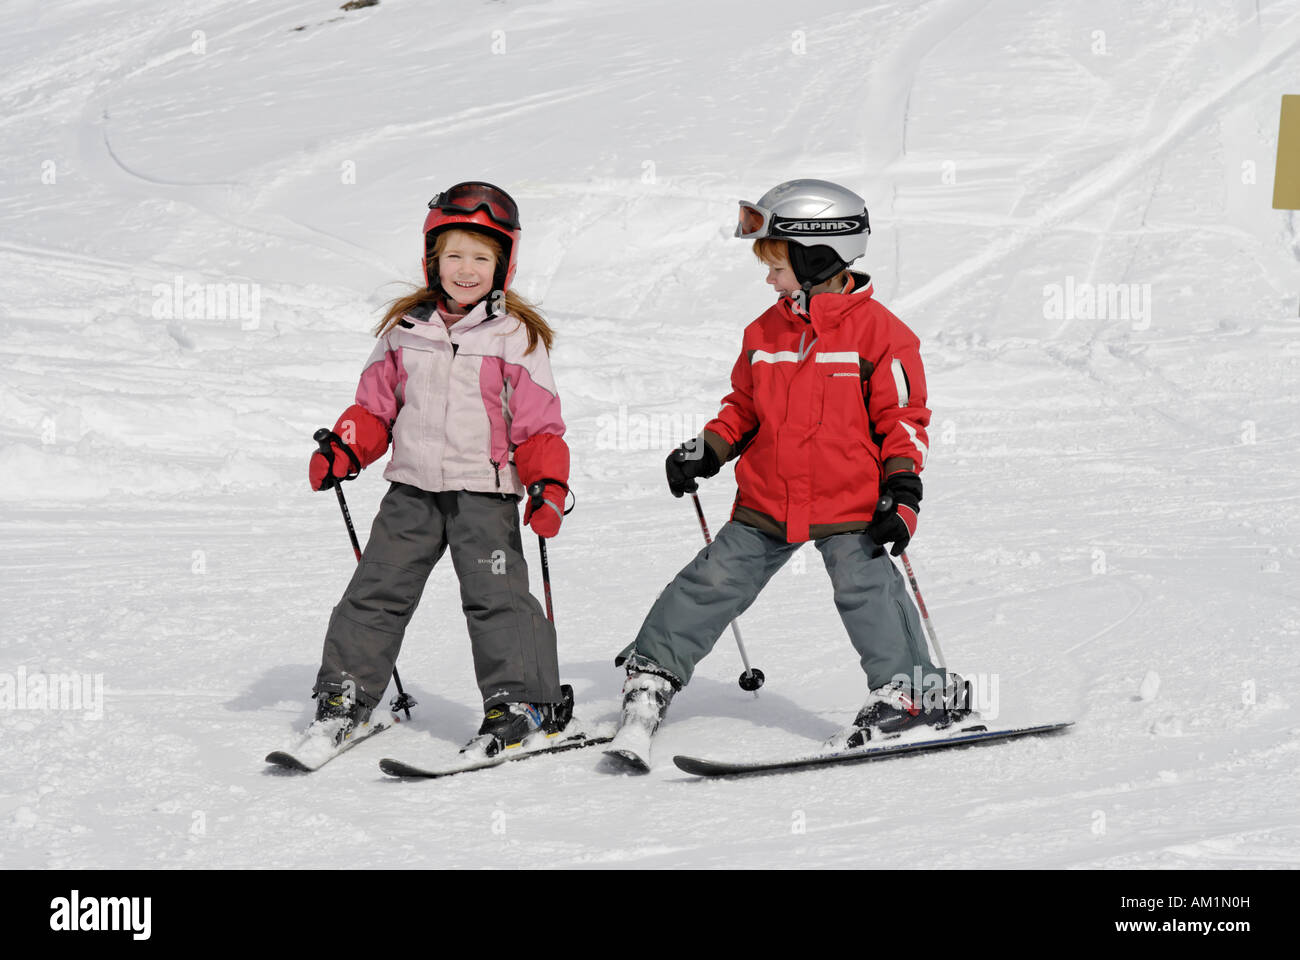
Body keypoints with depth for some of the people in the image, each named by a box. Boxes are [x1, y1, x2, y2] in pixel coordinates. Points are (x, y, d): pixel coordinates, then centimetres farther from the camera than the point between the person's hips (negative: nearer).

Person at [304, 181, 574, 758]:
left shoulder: (516, 338, -2)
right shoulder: (405, 331, 8)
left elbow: (539, 423, -3)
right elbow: (376, 402, 15)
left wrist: (550, 485, -17)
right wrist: (344, 450, -1)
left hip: (484, 492, -4)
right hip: (412, 488, 4)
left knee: (495, 593, -10)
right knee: (377, 589, 7)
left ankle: (524, 701, -1)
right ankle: (345, 694, 17)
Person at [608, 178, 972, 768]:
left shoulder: (877, 331, -7)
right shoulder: (765, 332, 8)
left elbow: (903, 417, -3)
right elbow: (743, 408, 20)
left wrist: (902, 488, -11)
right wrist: (706, 452, 7)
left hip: (849, 506, -4)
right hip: (766, 502, 4)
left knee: (865, 589, -12)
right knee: (711, 582, 1)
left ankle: (912, 692, 2)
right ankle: (652, 675, 9)